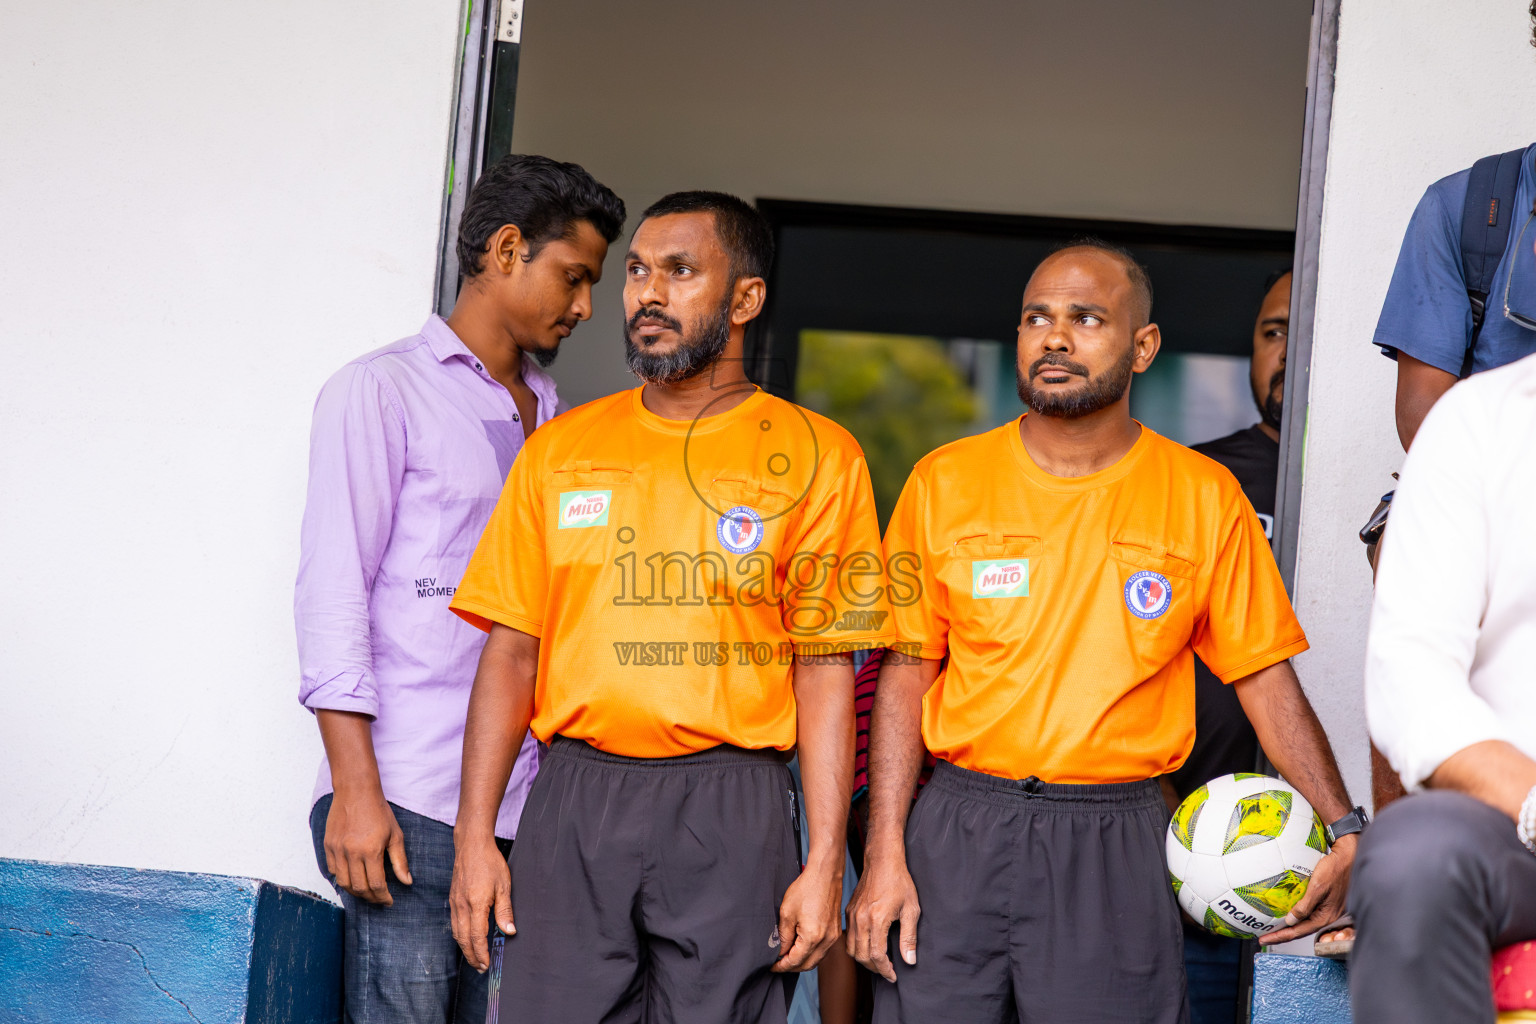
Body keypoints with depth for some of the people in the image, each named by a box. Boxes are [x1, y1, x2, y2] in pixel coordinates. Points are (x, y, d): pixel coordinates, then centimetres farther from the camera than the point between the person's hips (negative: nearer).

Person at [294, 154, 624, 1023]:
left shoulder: (553, 419, 22)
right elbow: (333, 593, -5)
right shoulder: (383, 390, 2)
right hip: (412, 800, -6)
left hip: (526, 806, 6)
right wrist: (356, 788, -13)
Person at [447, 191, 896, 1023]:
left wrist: (825, 863, -7)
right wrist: (475, 836, 2)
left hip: (730, 814, -2)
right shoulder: (560, 448, 12)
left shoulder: (814, 456, 3)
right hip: (573, 800, 2)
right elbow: (511, 651, 10)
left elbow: (825, 672, 0)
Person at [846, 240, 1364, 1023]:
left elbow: (1265, 675, 4)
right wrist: (885, 855, -4)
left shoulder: (1206, 498, 4)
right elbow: (906, 674, 4)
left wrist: (1345, 830, -8)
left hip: (1116, 846, 0)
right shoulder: (945, 483, 5)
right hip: (956, 835, 1)